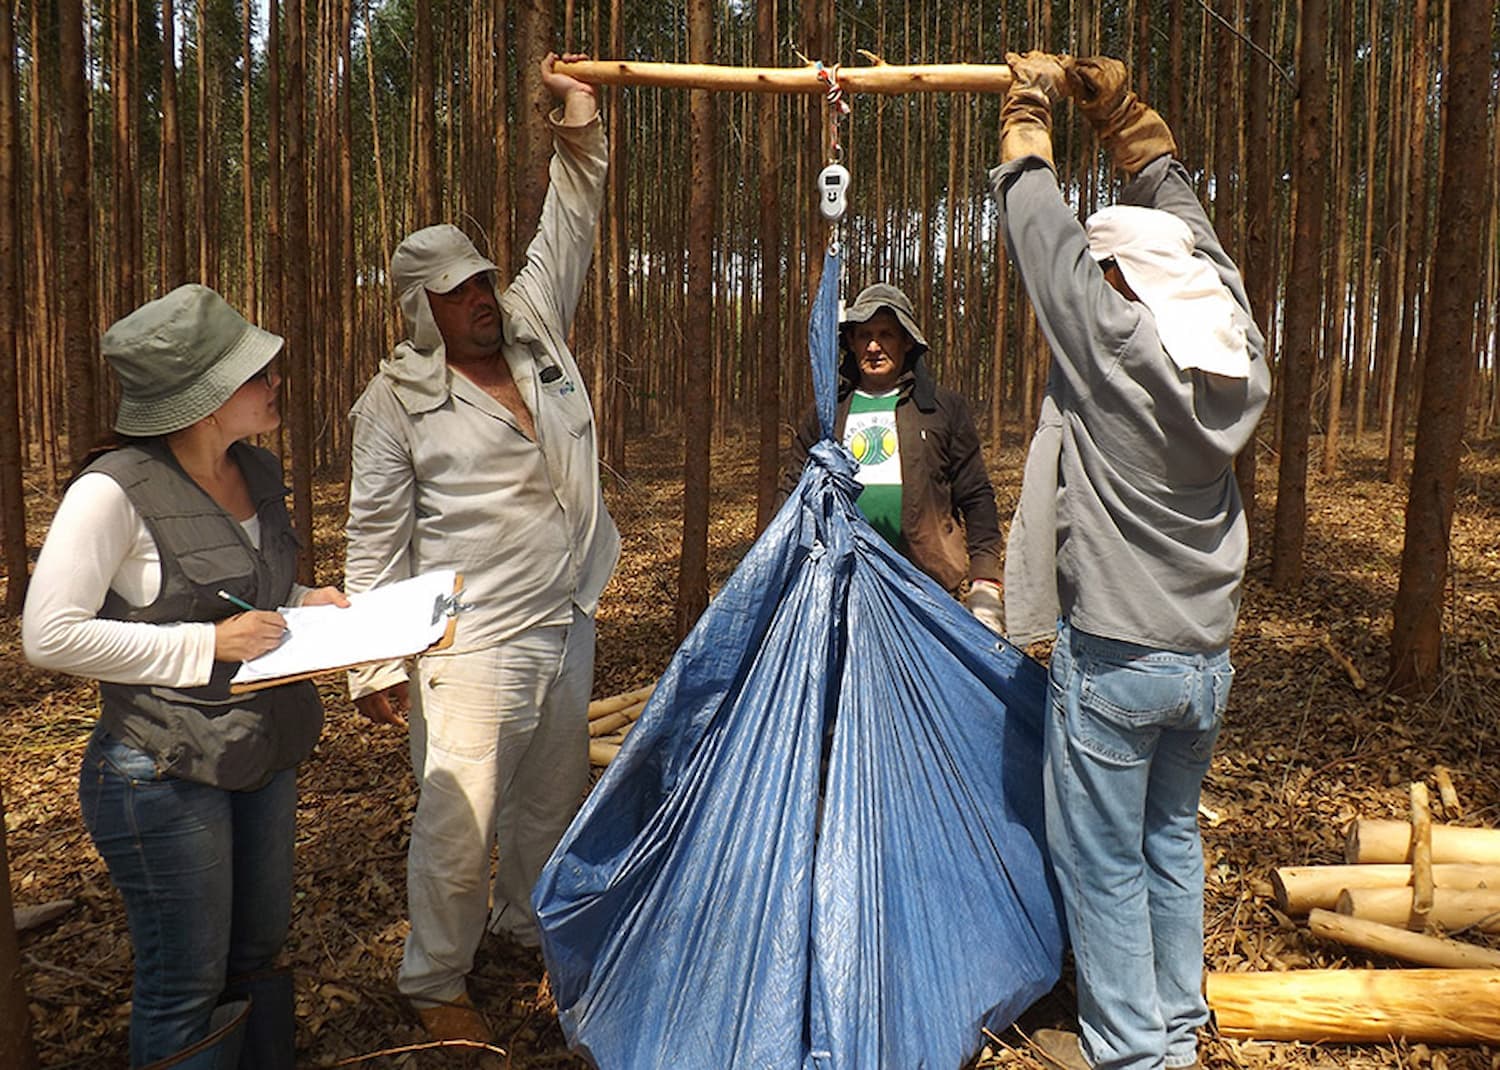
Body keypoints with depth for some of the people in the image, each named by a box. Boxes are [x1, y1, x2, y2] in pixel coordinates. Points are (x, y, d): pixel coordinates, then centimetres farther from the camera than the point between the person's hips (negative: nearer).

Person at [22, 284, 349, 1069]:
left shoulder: (257, 474, 5)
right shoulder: (114, 491, -19)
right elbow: (49, 636, -20)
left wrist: (306, 604, -1)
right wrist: (209, 644, -22)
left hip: (262, 760, 8)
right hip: (164, 775, -7)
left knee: (256, 959, 22)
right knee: (186, 991, 8)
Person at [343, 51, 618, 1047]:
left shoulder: (535, 330, 7)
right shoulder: (397, 397, -7)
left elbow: (570, 226, 12)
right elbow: (377, 533, -7)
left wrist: (580, 117, 2)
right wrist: (376, 662, -10)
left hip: (567, 626, 6)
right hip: (473, 645, -6)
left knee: (557, 794, 19)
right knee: (459, 816, -2)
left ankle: (528, 921, 43)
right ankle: (435, 982, 20)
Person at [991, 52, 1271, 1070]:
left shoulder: (1115, 343, -17)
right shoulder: (1238, 349, -1)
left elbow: (1043, 230, -4)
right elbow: (1181, 209, 12)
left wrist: (1030, 112, 12)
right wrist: (1119, 108, 19)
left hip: (1114, 658, -7)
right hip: (1207, 656, 7)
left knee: (1104, 862, 8)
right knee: (1174, 842, 21)